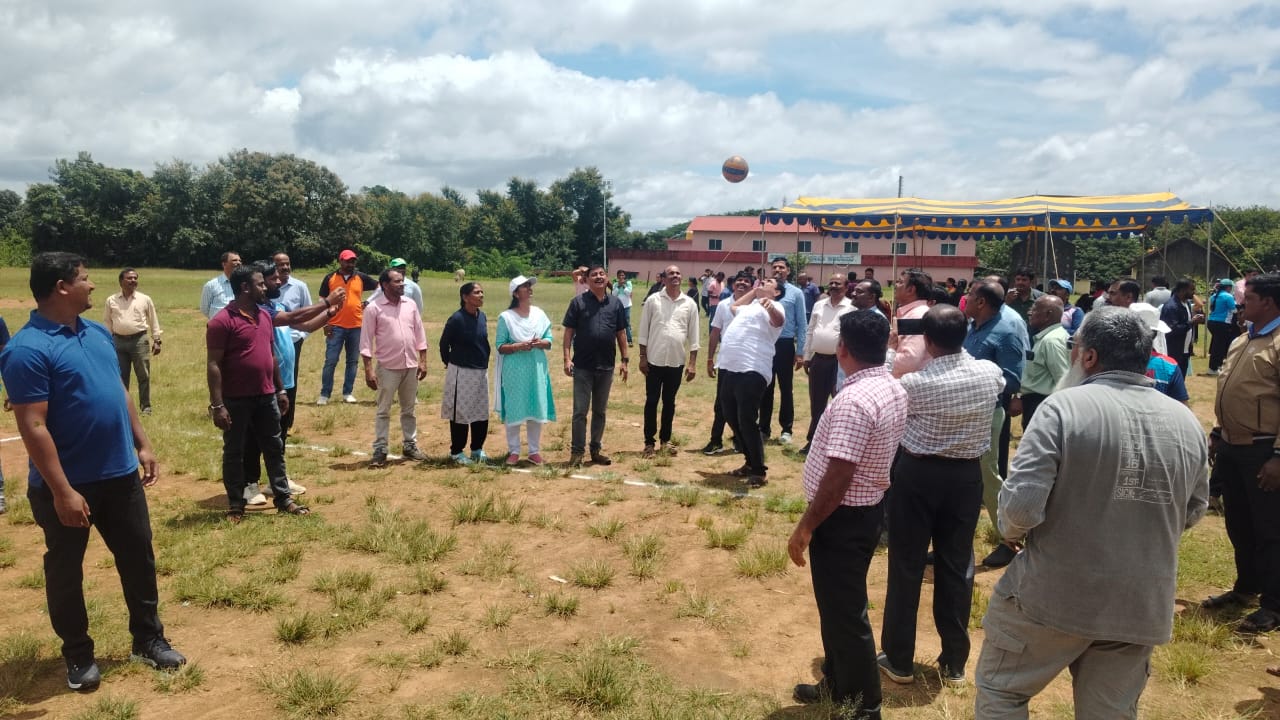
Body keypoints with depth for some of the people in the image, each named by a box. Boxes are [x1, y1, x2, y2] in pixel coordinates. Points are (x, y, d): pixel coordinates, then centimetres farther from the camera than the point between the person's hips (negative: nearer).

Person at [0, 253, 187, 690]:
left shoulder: (98, 333, 7)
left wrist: (142, 445, 13)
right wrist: (62, 491, -22)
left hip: (120, 474, 7)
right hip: (67, 486, -7)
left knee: (139, 557, 14)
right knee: (65, 570, 12)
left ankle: (148, 639, 30)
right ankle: (77, 653, 28)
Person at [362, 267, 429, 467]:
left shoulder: (410, 304, 5)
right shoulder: (374, 308, -9)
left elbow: (419, 334, 9)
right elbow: (366, 340, -9)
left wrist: (423, 360, 4)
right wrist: (368, 370, -13)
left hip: (411, 366, 4)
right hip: (388, 367, -4)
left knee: (409, 409, 14)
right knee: (383, 411, 3)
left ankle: (410, 446, 25)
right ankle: (380, 451, 9)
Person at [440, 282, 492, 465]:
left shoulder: (482, 316, 2)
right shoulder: (456, 319, -17)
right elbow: (444, 343, -6)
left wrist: (484, 362, 15)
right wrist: (449, 363, 6)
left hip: (481, 372, 6)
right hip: (461, 372, -6)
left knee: (482, 413, 11)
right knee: (461, 413, 4)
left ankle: (477, 449, 26)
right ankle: (457, 452, 17)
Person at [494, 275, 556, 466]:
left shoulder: (540, 314, 7)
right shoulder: (506, 317, -4)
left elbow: (549, 341, 7)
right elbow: (500, 347, -5)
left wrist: (539, 343, -14)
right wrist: (518, 346, -21)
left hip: (537, 369, 3)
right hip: (514, 370, -3)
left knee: (537, 409, 6)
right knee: (513, 410, 1)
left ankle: (534, 450, 17)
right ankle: (514, 451, 13)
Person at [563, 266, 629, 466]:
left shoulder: (615, 303, 6)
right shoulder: (578, 301, -3)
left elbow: (621, 333, 9)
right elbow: (569, 331, -3)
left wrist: (625, 360, 5)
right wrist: (567, 358, -11)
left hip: (606, 366, 3)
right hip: (582, 366, -3)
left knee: (600, 411, 12)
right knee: (580, 411, 1)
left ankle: (596, 450, 23)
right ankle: (577, 451, 8)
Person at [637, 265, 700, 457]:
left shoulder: (690, 303, 2)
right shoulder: (653, 300, -2)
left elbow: (693, 335, 4)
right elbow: (643, 331, 1)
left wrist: (693, 363, 0)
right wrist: (642, 357, -3)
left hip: (676, 362, 2)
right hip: (654, 361, -1)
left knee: (669, 402, 12)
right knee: (651, 402, 3)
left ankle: (665, 439, 23)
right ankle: (649, 442, 12)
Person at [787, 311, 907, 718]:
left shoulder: (855, 400, -27)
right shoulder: (894, 389, 4)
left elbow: (838, 476, -28)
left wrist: (805, 527, -19)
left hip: (843, 517, -10)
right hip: (869, 506, 10)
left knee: (844, 611, 5)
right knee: (840, 604, 23)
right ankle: (838, 685, 38)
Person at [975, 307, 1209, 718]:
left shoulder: (1064, 407, -18)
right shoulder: (1187, 423, -1)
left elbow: (1021, 507, -23)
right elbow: (1193, 512, 13)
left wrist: (1012, 533, -1)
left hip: (1054, 594, -4)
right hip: (1142, 603, 5)